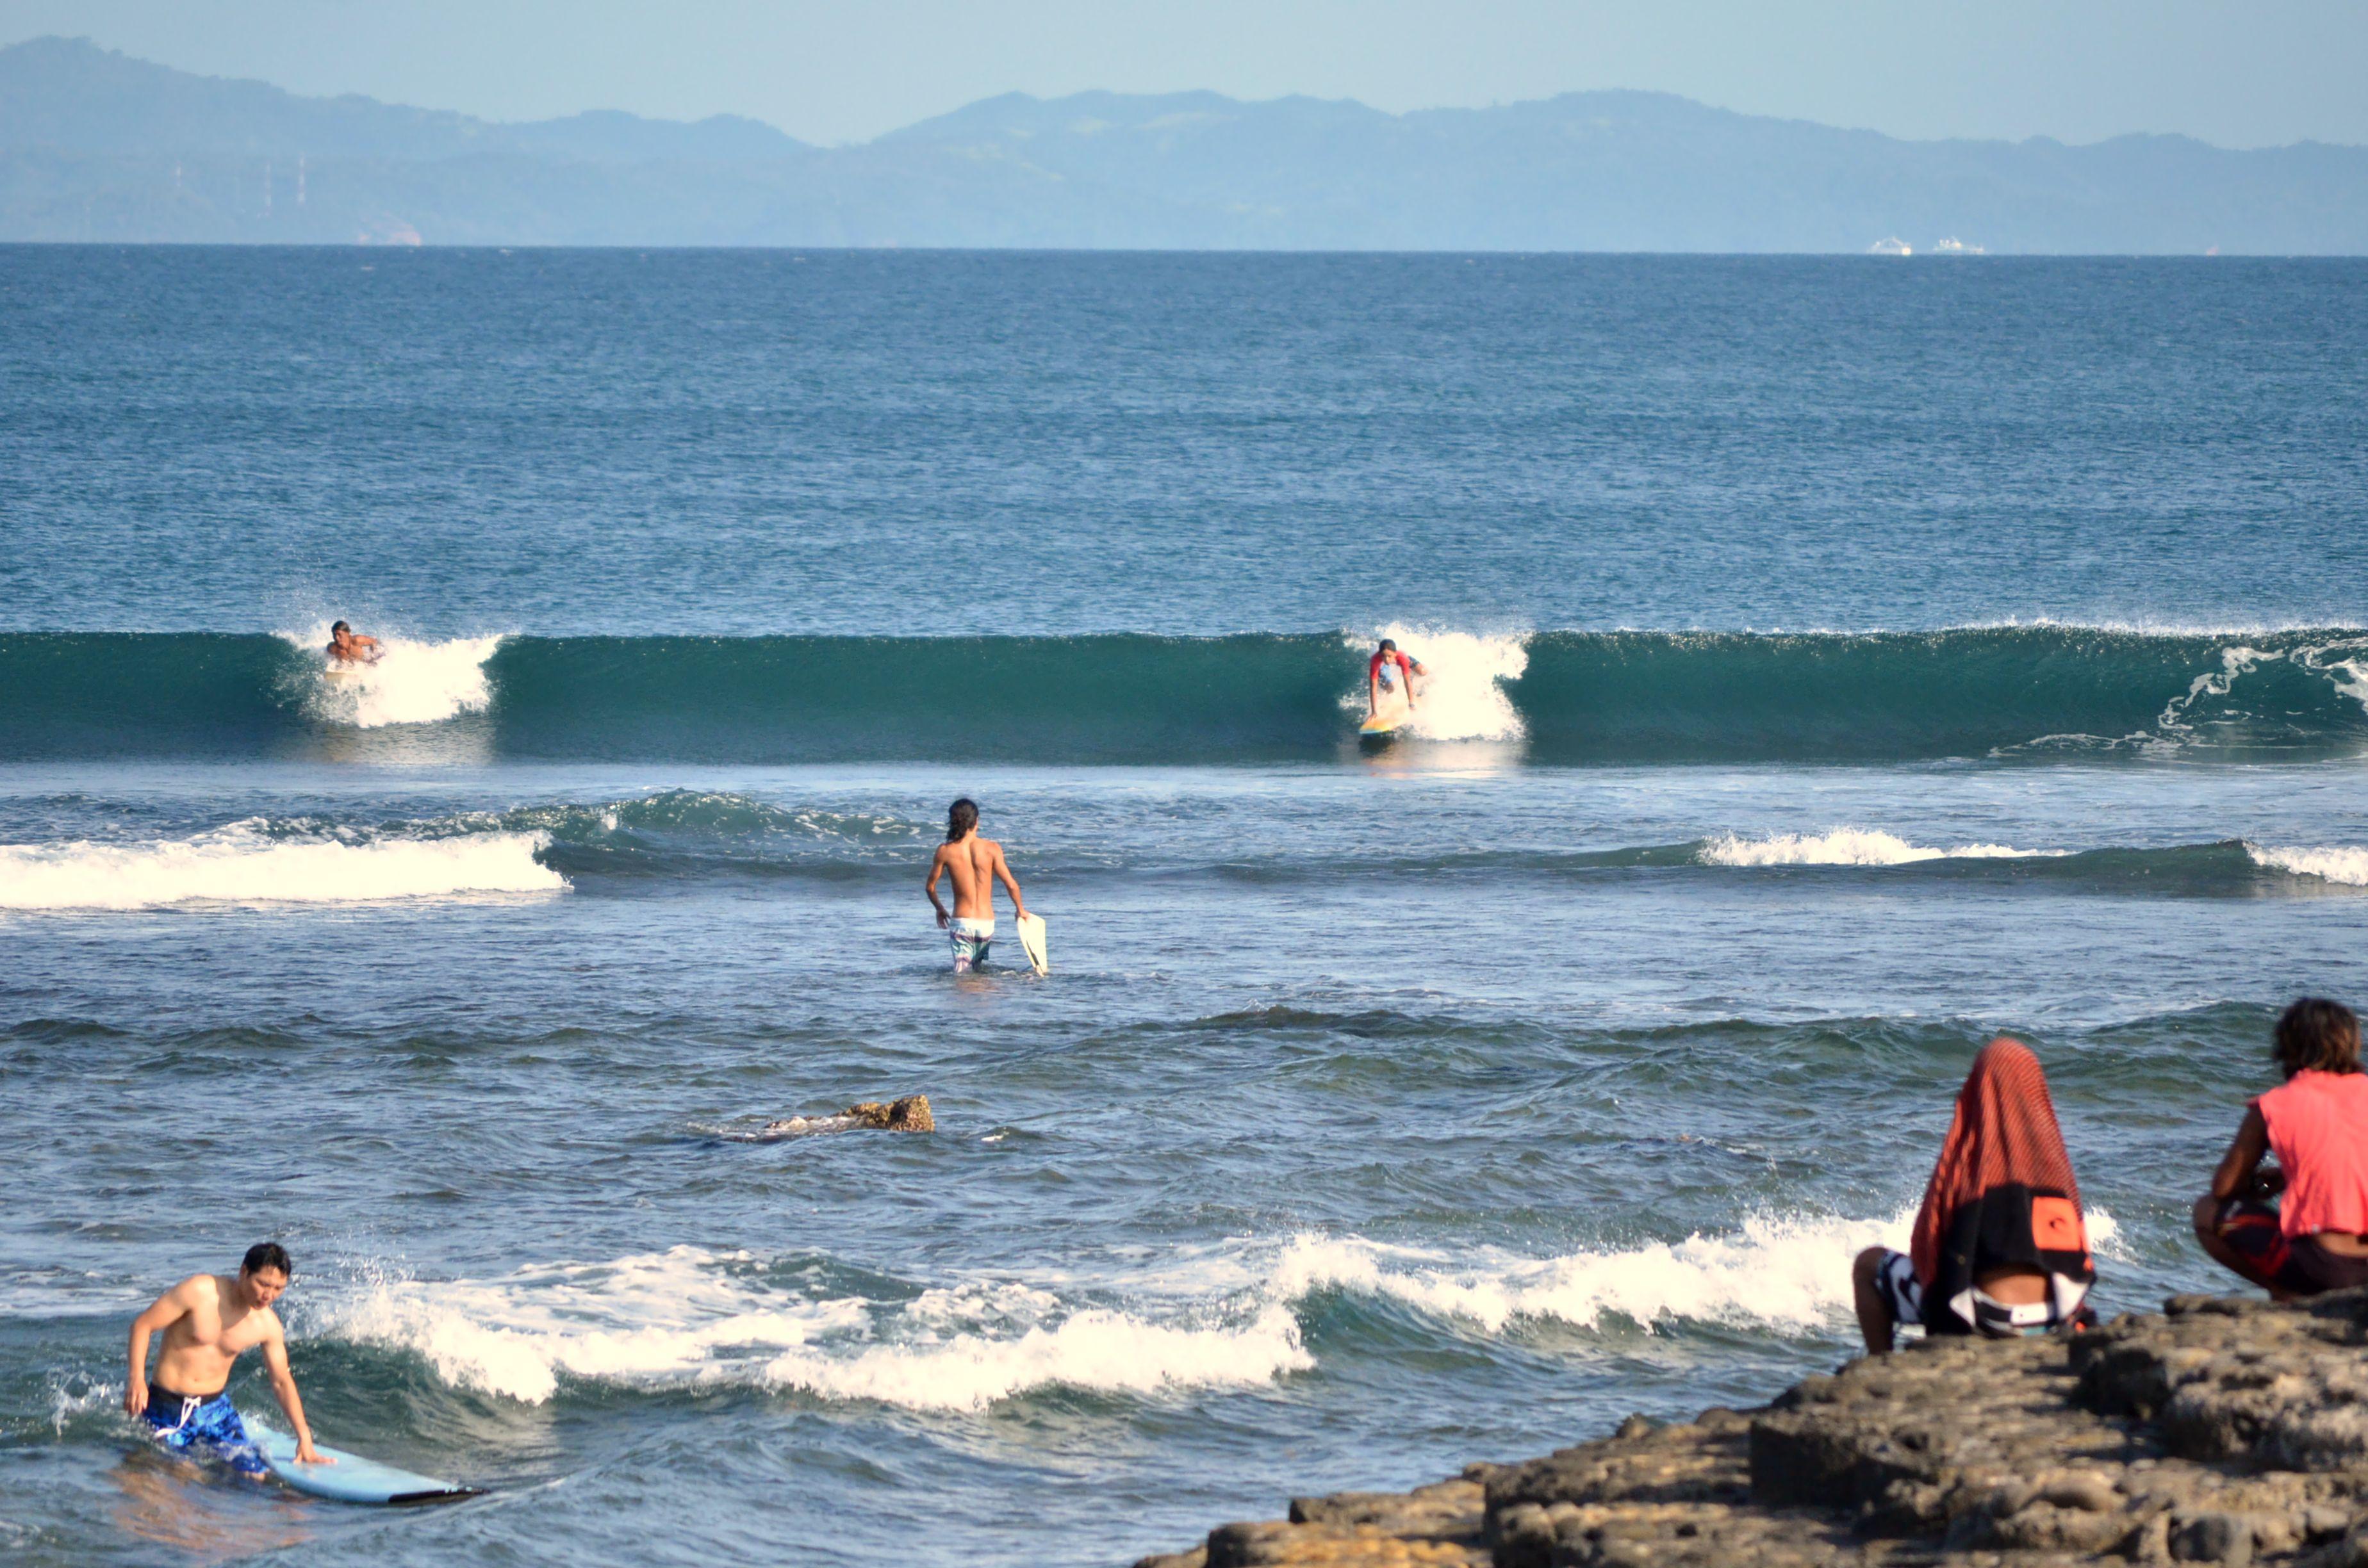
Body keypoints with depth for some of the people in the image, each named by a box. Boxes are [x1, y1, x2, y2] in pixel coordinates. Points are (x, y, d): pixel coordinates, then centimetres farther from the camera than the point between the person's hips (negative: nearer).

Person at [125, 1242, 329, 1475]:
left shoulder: (268, 1325, -4)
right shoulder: (200, 1292, -18)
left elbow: (282, 1381, 7)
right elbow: (143, 1324, -13)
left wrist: (304, 1437, 2)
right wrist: (137, 1379, -24)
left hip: (215, 1407, 4)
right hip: (166, 1408, -4)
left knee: (256, 1476, -6)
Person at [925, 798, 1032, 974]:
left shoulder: (945, 851, -4)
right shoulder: (991, 849, -6)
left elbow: (930, 887, 8)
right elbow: (1011, 885, -3)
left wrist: (939, 909, 27)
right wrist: (1020, 910, 16)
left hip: (961, 922, 0)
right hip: (986, 923, 0)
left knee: (962, 974, -3)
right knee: (981, 969, 16)